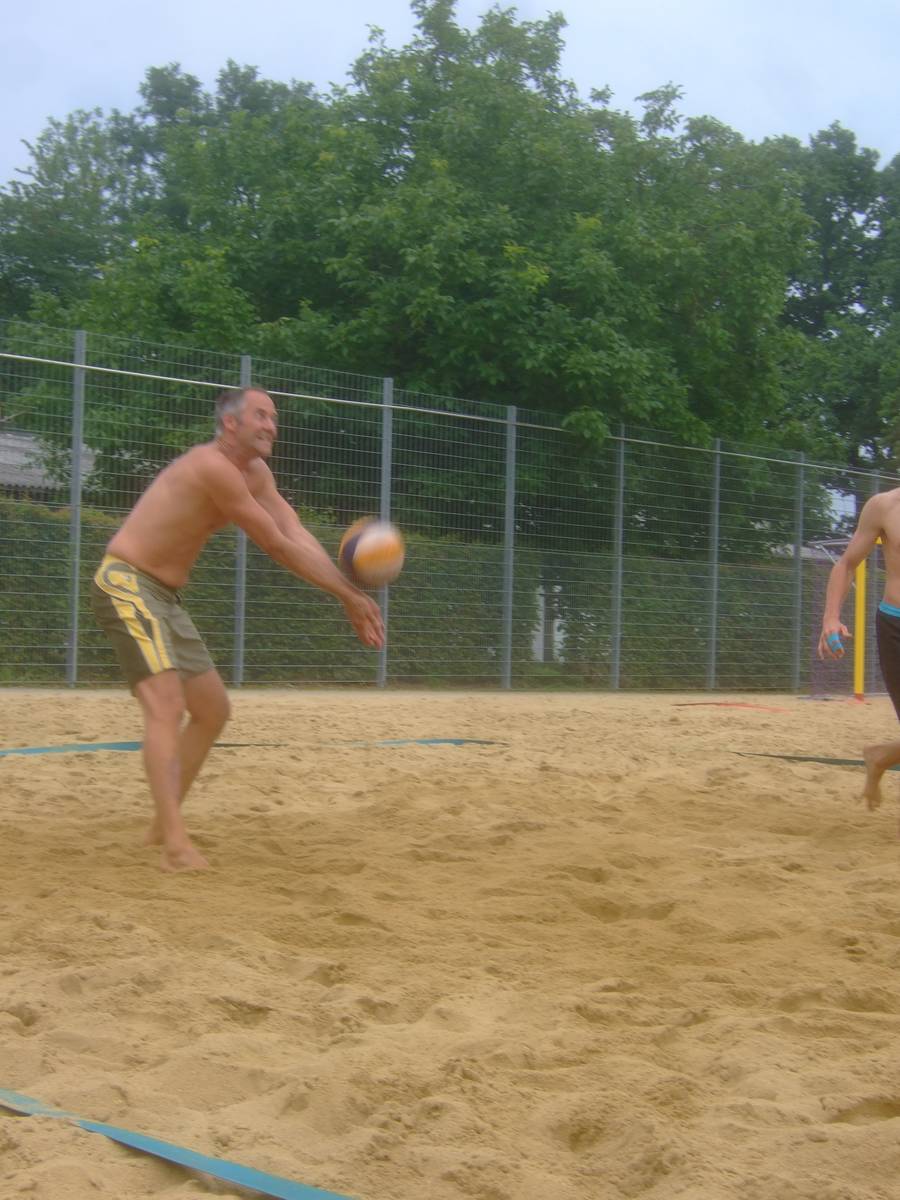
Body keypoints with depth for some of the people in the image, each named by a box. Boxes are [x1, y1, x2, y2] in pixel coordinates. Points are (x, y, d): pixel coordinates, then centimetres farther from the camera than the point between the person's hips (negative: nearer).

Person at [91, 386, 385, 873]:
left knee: (213, 710, 13)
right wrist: (349, 594, -12)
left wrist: (349, 598, -9)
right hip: (126, 584, -10)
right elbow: (277, 547, -19)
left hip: (163, 595, 10)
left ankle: (163, 825, 23)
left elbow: (298, 536, 2)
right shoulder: (213, 465, -21)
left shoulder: (255, 473, 10)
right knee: (167, 704, -24)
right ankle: (176, 845, -30)